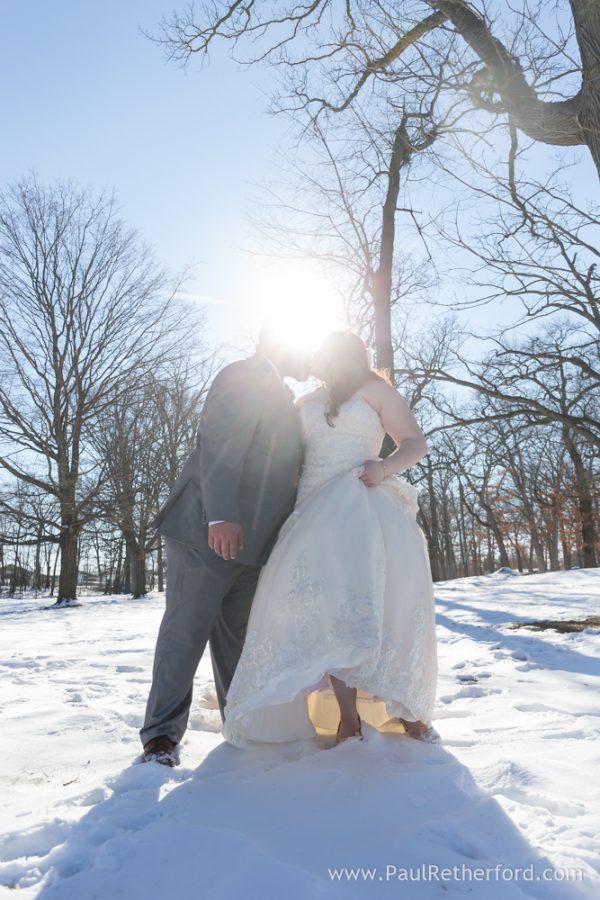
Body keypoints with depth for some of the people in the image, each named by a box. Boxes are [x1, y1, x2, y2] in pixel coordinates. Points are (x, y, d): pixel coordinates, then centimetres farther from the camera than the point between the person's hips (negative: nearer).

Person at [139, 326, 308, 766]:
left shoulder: (280, 395, 22)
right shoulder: (244, 376, -8)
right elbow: (219, 446, -21)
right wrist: (221, 516, -31)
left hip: (248, 538, 9)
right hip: (209, 531, -9)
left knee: (237, 634, 13)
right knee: (187, 628, -2)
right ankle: (162, 733, 9)